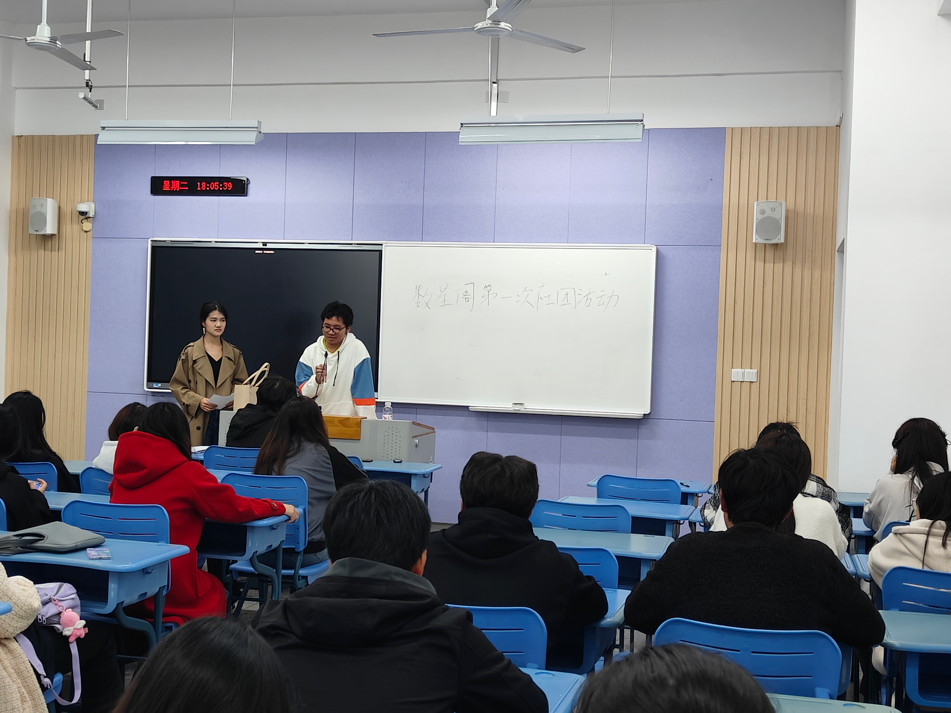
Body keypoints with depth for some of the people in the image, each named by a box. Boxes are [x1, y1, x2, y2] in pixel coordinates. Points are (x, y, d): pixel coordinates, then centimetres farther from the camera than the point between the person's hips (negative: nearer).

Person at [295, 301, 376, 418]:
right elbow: (302, 393, 7)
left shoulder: (357, 349, 0)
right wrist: (316, 380, -13)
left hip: (349, 419, -4)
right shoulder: (310, 352, 7)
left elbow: (364, 391, -2)